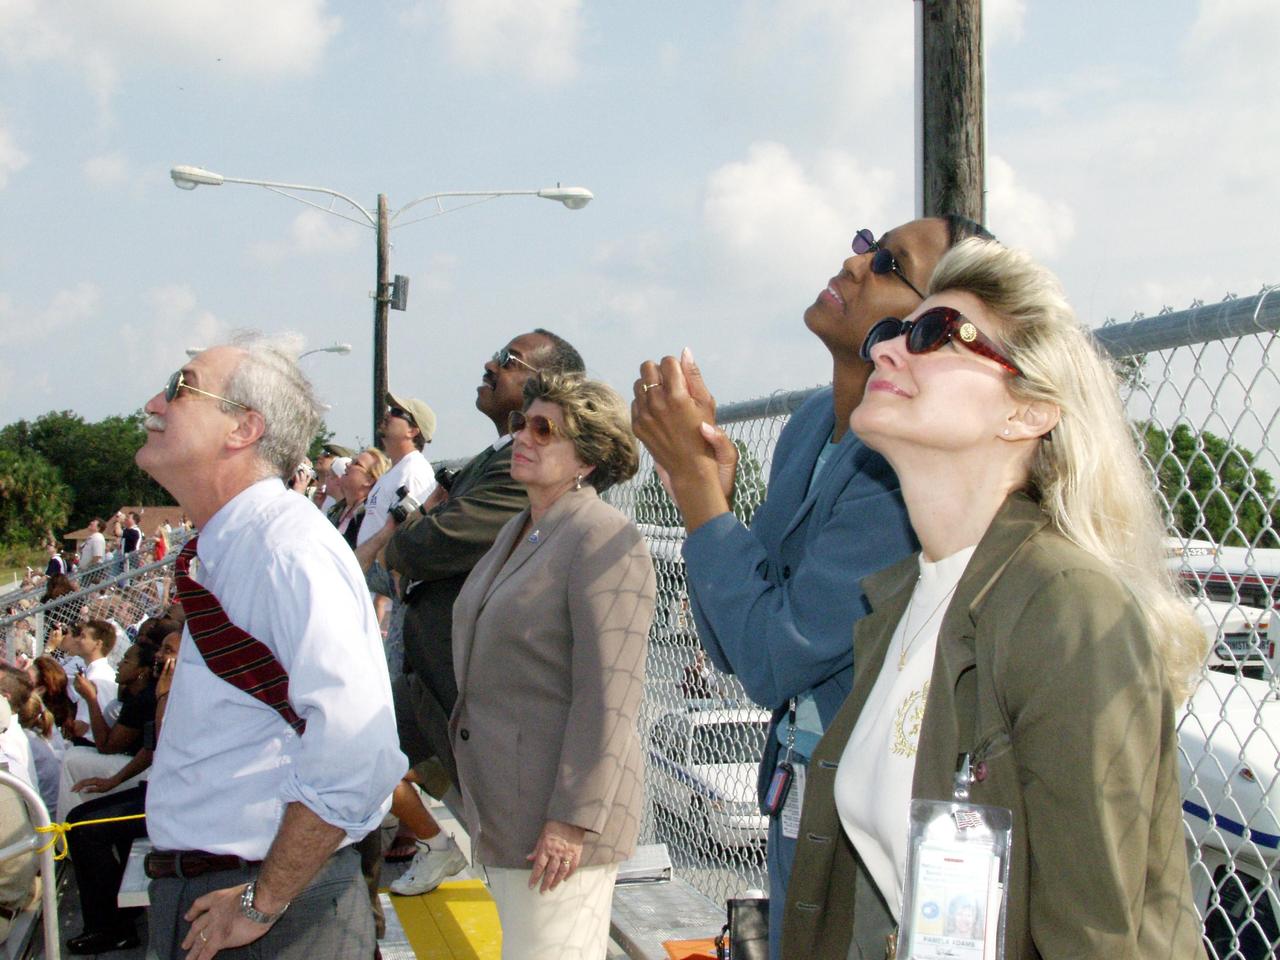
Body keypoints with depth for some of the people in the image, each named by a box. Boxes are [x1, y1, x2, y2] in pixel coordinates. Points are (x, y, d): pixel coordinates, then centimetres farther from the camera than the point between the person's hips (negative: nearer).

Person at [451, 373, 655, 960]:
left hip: (559, 808, -9)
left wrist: (573, 819, -22)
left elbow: (609, 696, -21)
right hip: (502, 802, 9)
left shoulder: (604, 542, -17)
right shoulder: (519, 531, 13)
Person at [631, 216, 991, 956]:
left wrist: (695, 478, -18)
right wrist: (710, 470, -9)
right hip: (798, 794, 8)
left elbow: (773, 662, -24)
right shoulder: (811, 428, 1)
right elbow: (731, 649, 4)